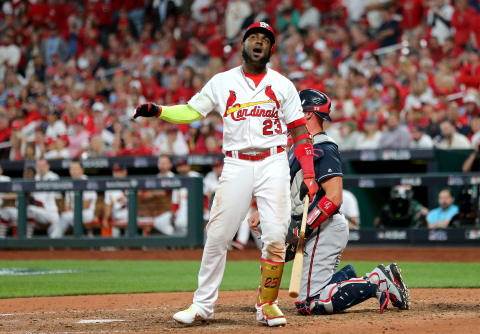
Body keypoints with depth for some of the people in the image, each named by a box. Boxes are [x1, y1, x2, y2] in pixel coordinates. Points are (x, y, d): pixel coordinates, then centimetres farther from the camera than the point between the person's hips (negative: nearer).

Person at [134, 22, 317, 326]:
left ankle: (267, 305, 6)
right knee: (217, 237, -3)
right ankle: (203, 305, 7)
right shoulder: (222, 82, 10)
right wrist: (157, 111, -9)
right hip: (236, 166, 0)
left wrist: (310, 176, -2)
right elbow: (191, 111, 10)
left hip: (273, 164, 0)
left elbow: (299, 130, 7)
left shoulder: (282, 85, 9)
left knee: (276, 238, -8)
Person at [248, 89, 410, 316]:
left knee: (310, 303, -16)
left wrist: (301, 233, -23)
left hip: (326, 229, -10)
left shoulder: (323, 149, -13)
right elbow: (290, 193, 26)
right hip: (317, 230, 10)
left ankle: (376, 283, -9)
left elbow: (333, 198, -22)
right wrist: (262, 215, 13)